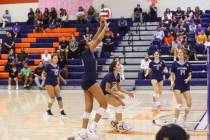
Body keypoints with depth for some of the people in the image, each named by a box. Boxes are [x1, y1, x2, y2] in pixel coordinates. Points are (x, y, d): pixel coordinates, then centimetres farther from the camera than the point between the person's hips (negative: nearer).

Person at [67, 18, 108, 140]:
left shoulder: (87, 52, 14)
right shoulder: (87, 51, -8)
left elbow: (95, 39, 22)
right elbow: (98, 40, -10)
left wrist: (101, 27, 19)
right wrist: (105, 27, 1)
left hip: (87, 81, 9)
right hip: (90, 81, -9)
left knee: (88, 108, 6)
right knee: (104, 104, -6)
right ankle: (92, 128, -11)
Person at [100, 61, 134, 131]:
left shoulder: (117, 76, 3)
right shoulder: (109, 75, -23)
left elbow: (119, 87, 12)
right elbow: (107, 89, -24)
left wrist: (128, 93, 1)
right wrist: (117, 94, -25)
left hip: (109, 93, 9)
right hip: (103, 94, -9)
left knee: (122, 104, 10)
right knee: (119, 105, -18)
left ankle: (116, 122, 21)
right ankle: (120, 125, -14)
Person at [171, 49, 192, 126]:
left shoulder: (188, 64, 4)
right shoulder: (175, 64, 2)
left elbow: (190, 75, 8)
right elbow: (172, 75, 7)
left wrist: (187, 79, -13)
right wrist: (172, 82, -11)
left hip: (186, 86, 2)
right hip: (177, 86, -2)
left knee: (189, 104, -2)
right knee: (179, 104, -15)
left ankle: (184, 118, 24)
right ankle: (175, 121, -6)